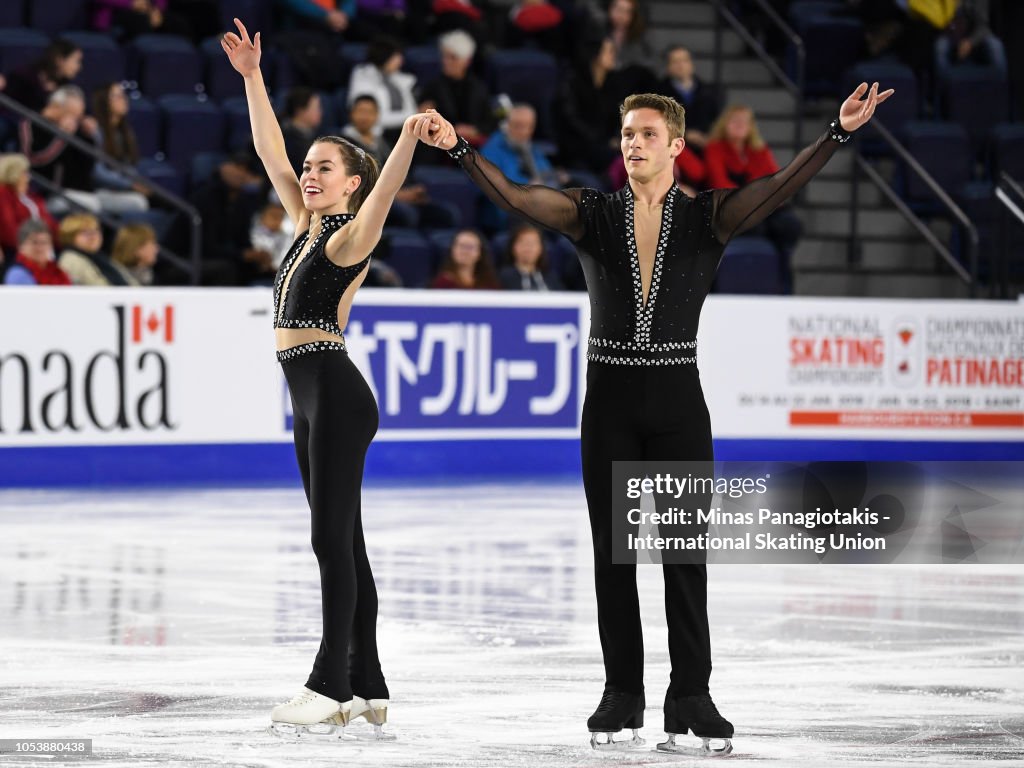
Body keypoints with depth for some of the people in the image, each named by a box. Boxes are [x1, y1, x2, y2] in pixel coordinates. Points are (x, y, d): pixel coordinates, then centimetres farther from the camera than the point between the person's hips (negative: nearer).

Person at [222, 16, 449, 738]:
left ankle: (332, 686, -10)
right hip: (313, 398, 9)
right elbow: (270, 152, 21)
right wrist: (252, 77, 19)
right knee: (342, 542, 8)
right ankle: (367, 688, 10)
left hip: (335, 393, -9)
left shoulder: (351, 237, -7)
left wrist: (410, 139, -45)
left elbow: (383, 193, -26)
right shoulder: (306, 226, 16)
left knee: (333, 537, -10)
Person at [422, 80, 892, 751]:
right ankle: (623, 695, 12)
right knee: (612, 550, 5)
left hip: (678, 399, -1)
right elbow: (516, 199, -8)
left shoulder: (708, 216, 2)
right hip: (610, 399, 1)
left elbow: (777, 189, -12)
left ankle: (691, 696, 3)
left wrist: (839, 132, -26)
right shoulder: (593, 214, 5)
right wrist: (461, 149, -23)